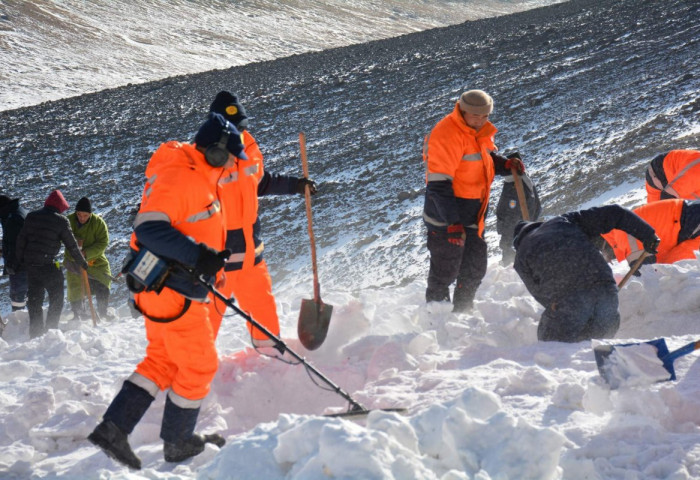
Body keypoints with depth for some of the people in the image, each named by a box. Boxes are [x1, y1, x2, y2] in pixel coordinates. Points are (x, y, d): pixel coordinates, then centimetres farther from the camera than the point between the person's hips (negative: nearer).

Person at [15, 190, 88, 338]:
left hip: (30, 265, 5)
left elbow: (21, 239, 8)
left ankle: (36, 333, 15)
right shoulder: (61, 221, -7)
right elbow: (71, 245, -2)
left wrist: (20, 259, 19)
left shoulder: (31, 216, 6)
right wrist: (82, 263, 9)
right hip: (48, 265, -5)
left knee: (34, 300, 14)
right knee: (56, 299, 8)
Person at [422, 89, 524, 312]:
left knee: (475, 269, 19)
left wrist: (506, 164, 0)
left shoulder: (481, 131, 4)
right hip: (446, 216, -9)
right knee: (445, 272, 1)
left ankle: (462, 312, 37)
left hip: (473, 214, 9)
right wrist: (452, 222, -33)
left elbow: (487, 157, 24)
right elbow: (438, 184, -28)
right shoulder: (447, 135, -24)